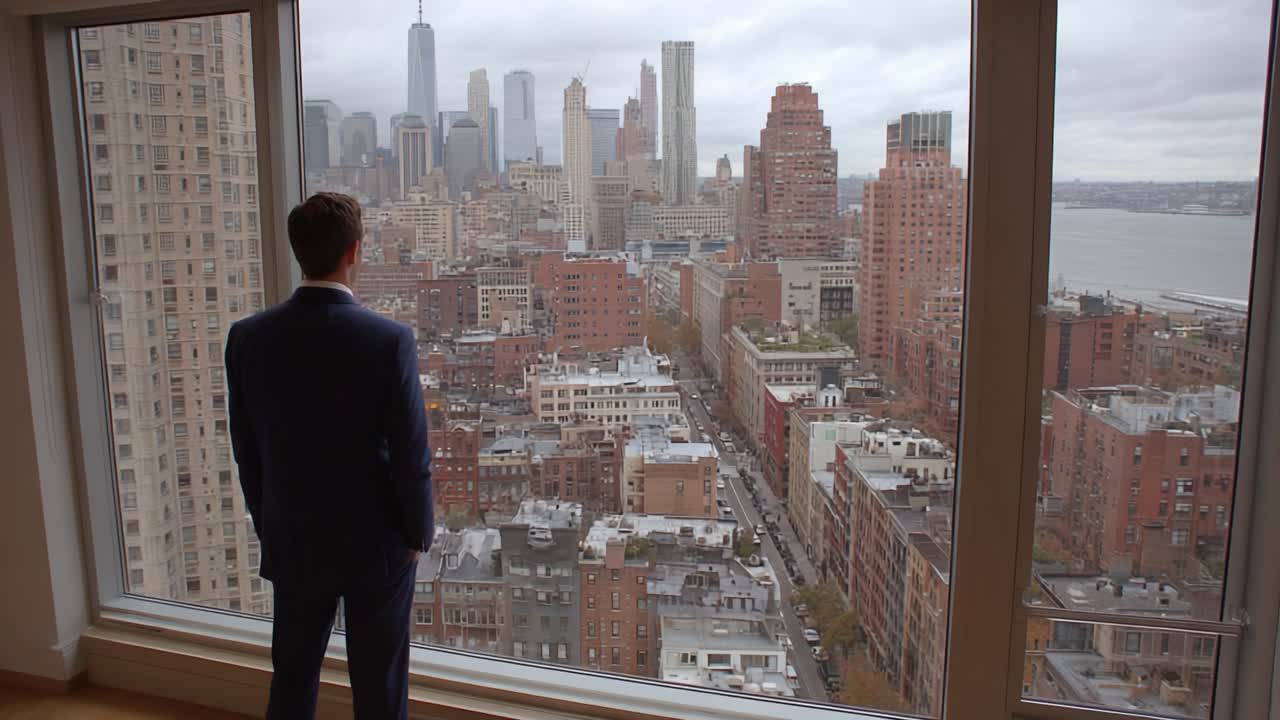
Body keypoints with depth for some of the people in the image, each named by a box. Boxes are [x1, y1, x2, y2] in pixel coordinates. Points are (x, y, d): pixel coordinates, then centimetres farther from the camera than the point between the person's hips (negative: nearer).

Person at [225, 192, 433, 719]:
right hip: (376, 547, -4)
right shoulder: (389, 341, -21)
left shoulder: (248, 337, -9)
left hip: (291, 544, 4)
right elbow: (411, 458, -17)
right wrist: (418, 535, 0)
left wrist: (270, 528, 14)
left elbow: (246, 452, 0)